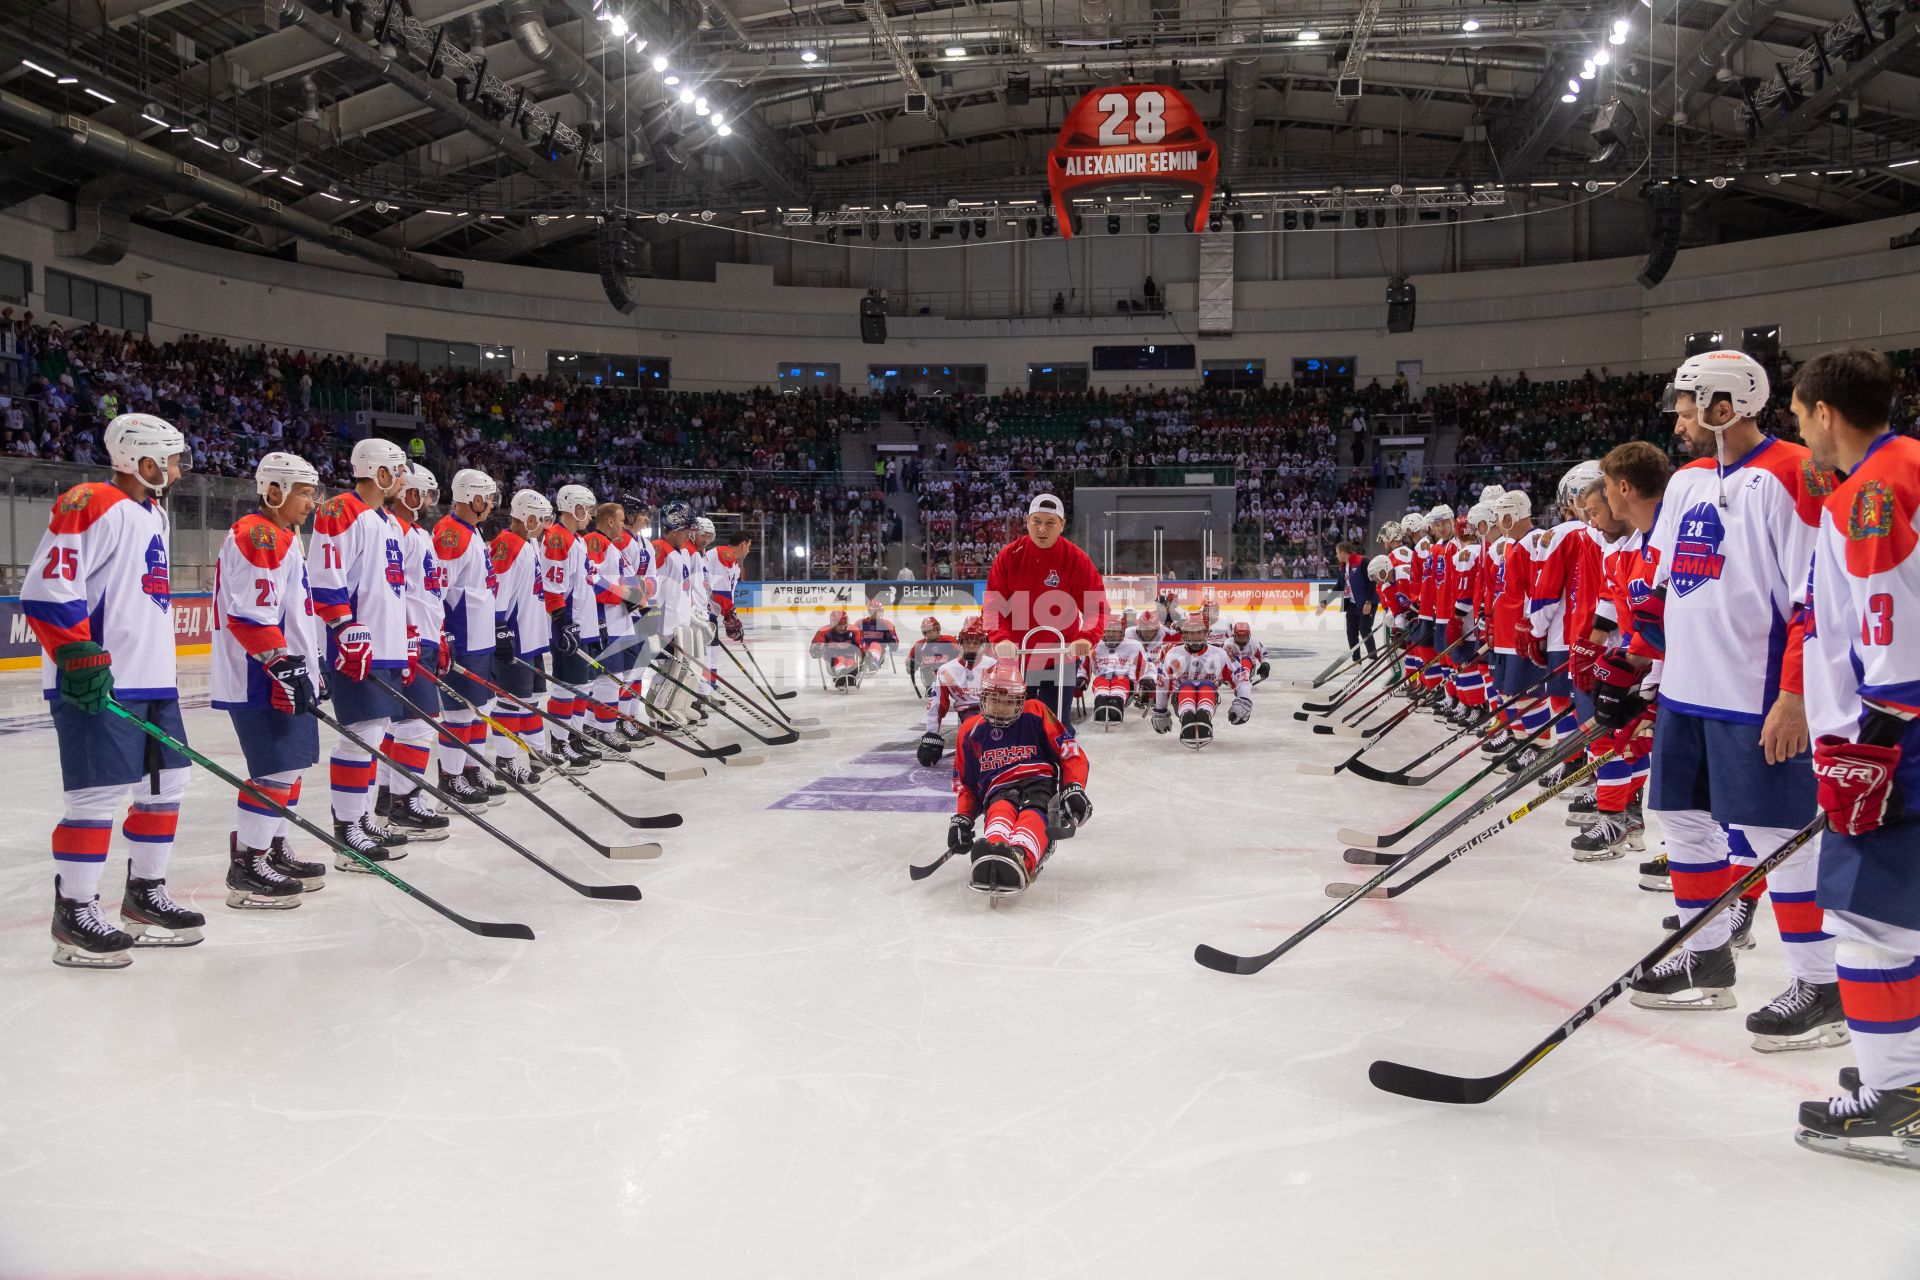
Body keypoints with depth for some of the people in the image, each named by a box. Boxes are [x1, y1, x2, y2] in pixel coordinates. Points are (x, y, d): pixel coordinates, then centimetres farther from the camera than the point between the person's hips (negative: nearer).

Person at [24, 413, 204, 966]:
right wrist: (81, 658, -22)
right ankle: (74, 913, 2)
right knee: (98, 793, -9)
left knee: (166, 783, 13)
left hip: (151, 680, 10)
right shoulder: (92, 506, -12)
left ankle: (146, 897, 25)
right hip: (99, 686, -10)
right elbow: (46, 589, -19)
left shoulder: (152, 513, 19)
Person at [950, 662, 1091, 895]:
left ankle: (1020, 858, -75)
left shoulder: (1036, 714, 10)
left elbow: (1071, 755, 7)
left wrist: (1074, 789, -10)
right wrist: (962, 818, 8)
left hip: (1039, 782, -1)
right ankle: (991, 857, -74)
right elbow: (965, 783, 26)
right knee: (1001, 813, -38)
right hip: (999, 792, 2)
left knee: (1032, 815, -39)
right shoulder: (971, 731, 19)